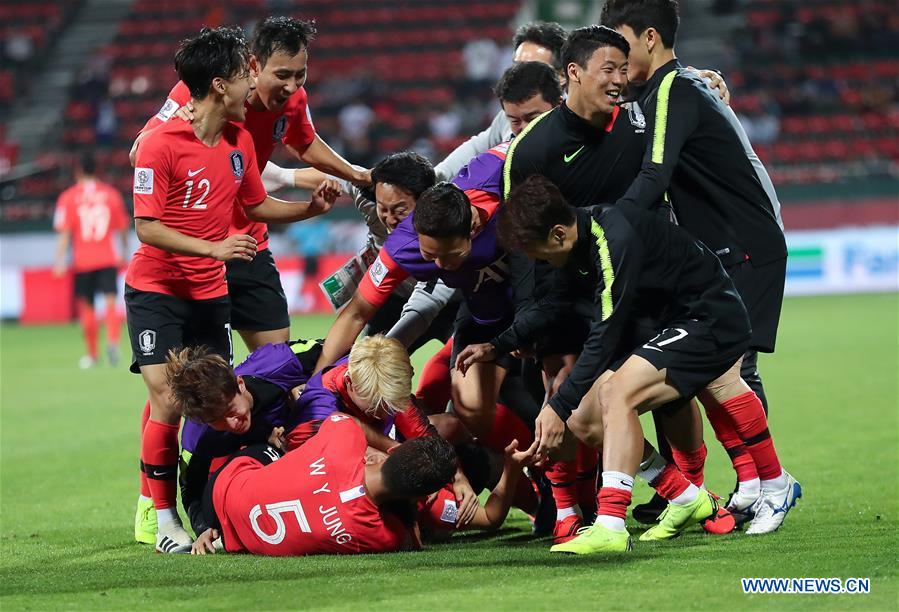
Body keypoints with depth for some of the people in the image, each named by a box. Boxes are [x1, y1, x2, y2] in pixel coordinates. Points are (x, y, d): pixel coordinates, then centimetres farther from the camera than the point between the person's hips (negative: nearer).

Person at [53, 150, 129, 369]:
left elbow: (64, 233, -7)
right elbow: (122, 228, 12)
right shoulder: (111, 194, 5)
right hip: (108, 259, 1)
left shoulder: (68, 198, -1)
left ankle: (92, 355, 18)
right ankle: (112, 342, -32)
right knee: (111, 301, -7)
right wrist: (124, 253, 26)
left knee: (87, 307, 10)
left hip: (83, 261, -1)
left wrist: (60, 262, -7)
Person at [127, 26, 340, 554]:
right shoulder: (162, 144, -18)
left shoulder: (240, 140, 4)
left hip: (211, 293, 6)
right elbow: (147, 228, -20)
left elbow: (257, 205, 19)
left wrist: (312, 208, 4)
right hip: (156, 290, -6)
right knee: (168, 401, -15)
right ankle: (160, 514, -4)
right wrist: (214, 247, -29)